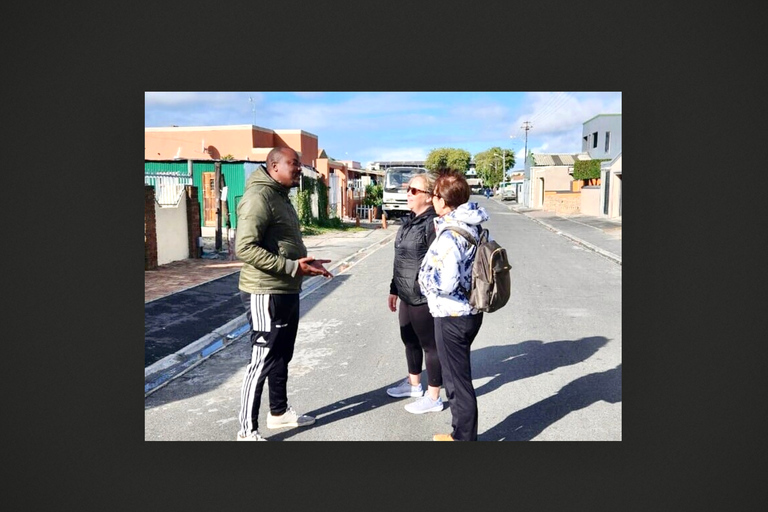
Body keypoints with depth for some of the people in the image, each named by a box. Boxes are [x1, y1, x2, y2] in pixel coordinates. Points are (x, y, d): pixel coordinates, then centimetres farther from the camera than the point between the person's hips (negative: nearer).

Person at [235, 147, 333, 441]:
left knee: (282, 357, 20)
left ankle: (279, 412, 36)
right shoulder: (259, 196, -17)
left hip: (287, 292, 10)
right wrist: (292, 267, -26)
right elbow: (245, 248, -26)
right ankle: (247, 432, 11)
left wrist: (306, 262, 10)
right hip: (265, 294, -10)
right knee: (262, 361, -2)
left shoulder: (281, 197, 16)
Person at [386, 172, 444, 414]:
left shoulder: (433, 223, -17)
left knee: (429, 345, 4)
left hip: (424, 298, -9)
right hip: (407, 295, 9)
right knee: (409, 340, 22)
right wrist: (394, 289, 20)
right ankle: (414, 383, 42)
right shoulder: (409, 220, 12)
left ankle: (433, 398, 19)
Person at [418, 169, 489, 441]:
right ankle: (460, 433, 37)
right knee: (456, 375, 23)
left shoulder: (449, 234, -22)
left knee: (458, 381, 5)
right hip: (470, 311, 10)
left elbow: (447, 282, -28)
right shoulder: (471, 225, 6)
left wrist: (425, 278, -9)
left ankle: (465, 437, 21)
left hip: (452, 316, -10)